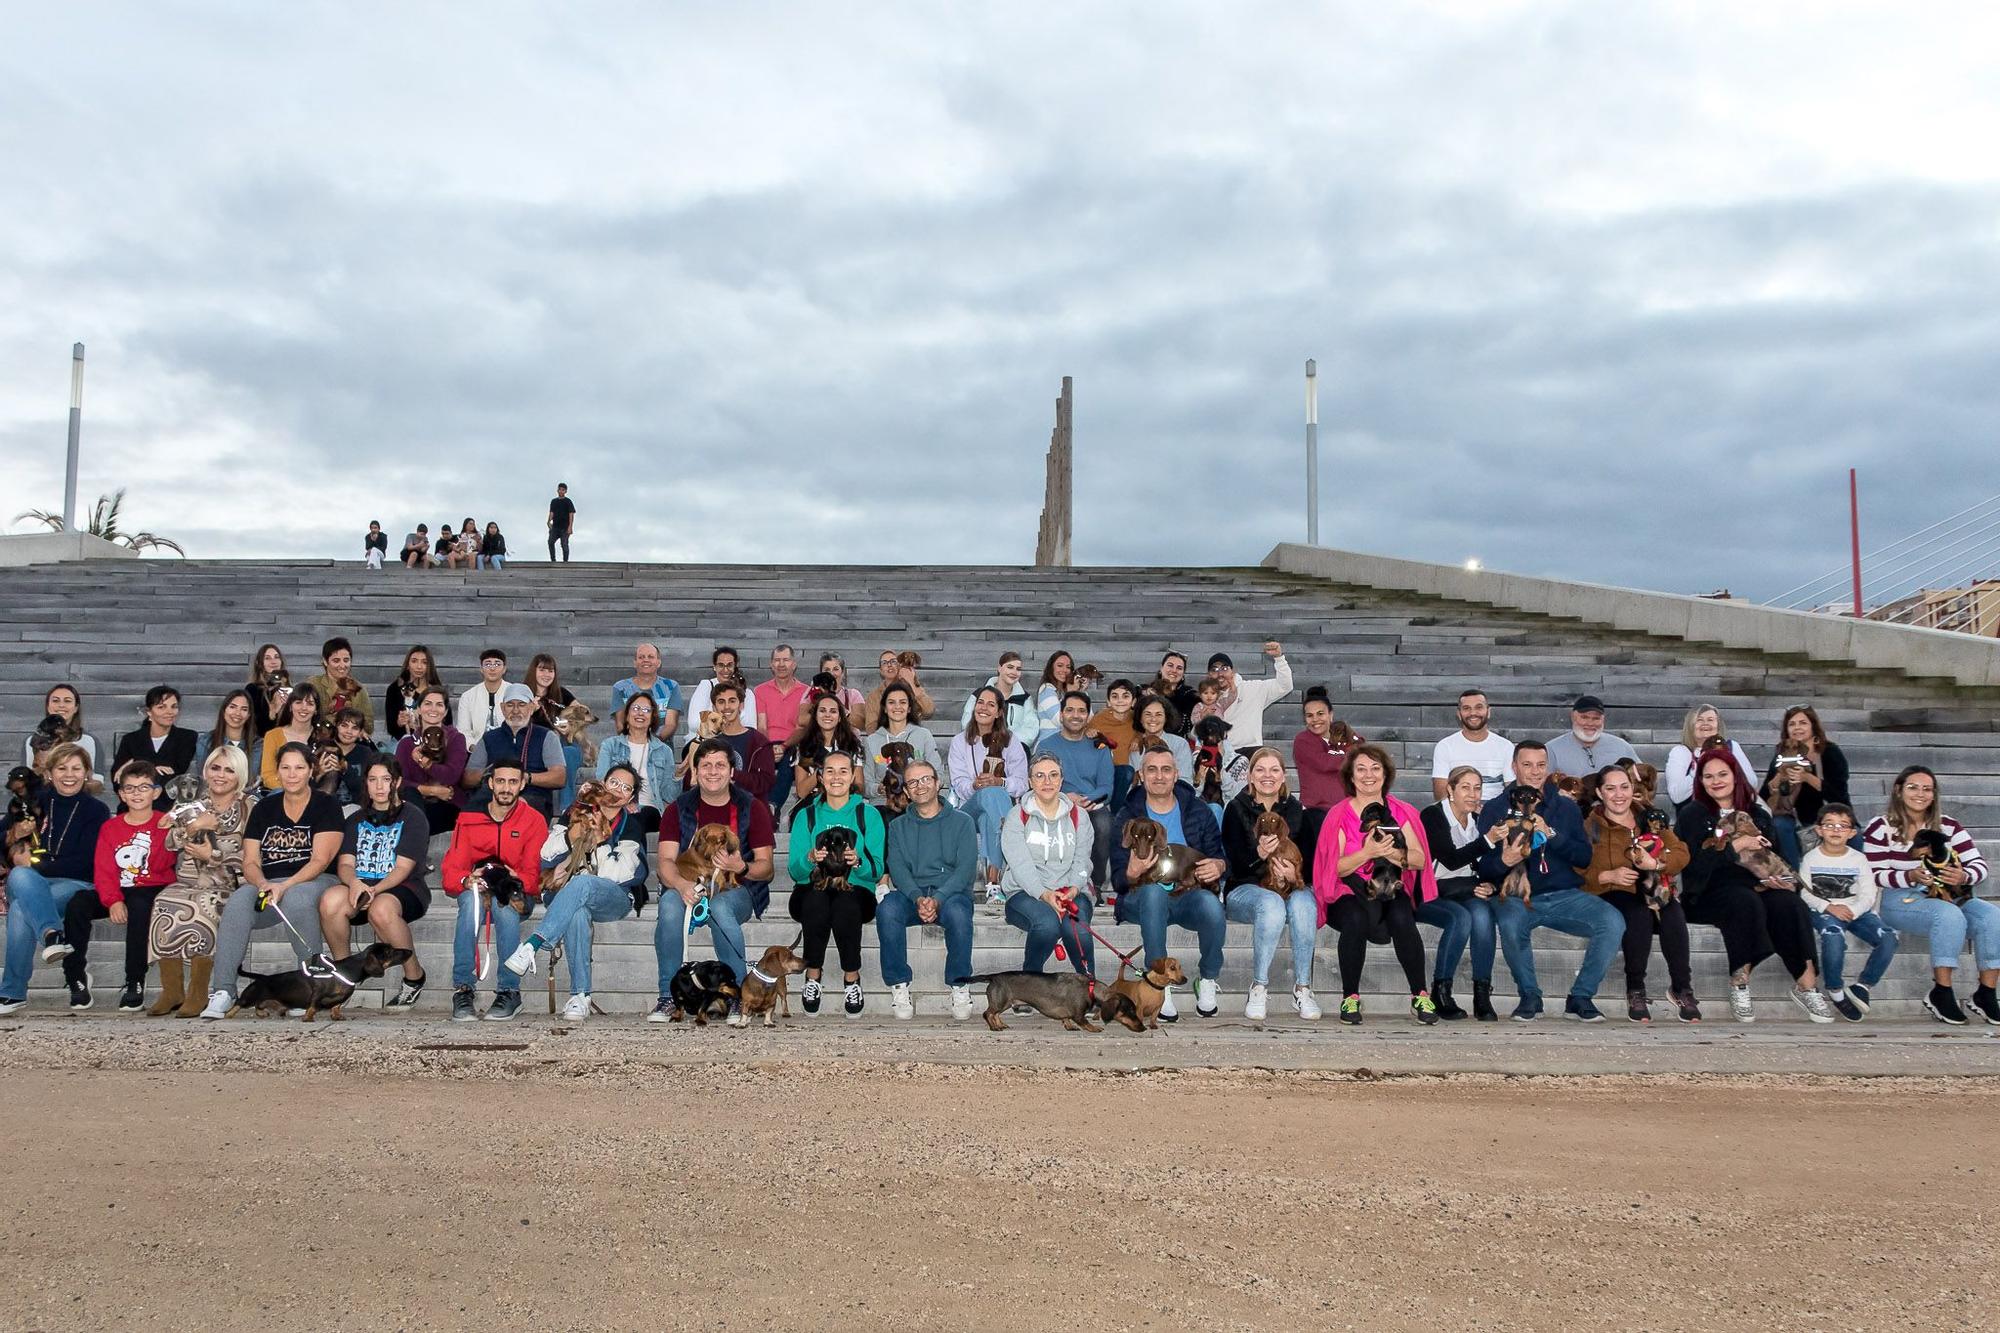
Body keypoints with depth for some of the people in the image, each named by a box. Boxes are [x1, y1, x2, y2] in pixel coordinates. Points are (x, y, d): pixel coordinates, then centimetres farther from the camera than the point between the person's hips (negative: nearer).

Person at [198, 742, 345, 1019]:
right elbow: (250, 863, 8)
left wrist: (284, 886, -22)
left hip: (313, 882, -4)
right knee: (237, 903, -29)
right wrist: (263, 884, -15)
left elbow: (320, 860, -9)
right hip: (268, 883, 4)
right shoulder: (264, 808, 14)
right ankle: (224, 991, -30)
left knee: (296, 899, -38)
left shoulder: (326, 806, 1)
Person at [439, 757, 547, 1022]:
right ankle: (464, 989, -35)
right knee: (472, 898, -35)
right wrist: (468, 881, -26)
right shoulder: (468, 818, 3)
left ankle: (509, 991, -32)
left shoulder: (534, 820, -1)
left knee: (504, 904, -37)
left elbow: (534, 876, -6)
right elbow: (450, 872, -2)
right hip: (475, 890, 1)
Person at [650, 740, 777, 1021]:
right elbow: (666, 861, -3)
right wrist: (681, 884, -26)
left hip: (738, 890, -1)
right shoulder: (678, 809, 8)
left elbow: (766, 867, 2)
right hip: (689, 888, 1)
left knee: (720, 907, -37)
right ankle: (668, 996, -24)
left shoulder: (752, 808, 5)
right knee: (670, 904, -33)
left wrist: (740, 868, -21)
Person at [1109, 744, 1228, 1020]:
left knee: (1211, 904, -35)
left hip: (1190, 896, 1)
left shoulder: (1198, 812, 10)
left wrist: (1219, 866, -14)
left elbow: (1220, 858, 12)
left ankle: (1207, 978, -8)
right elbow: (1118, 880, -1)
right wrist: (1133, 873, -26)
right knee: (1154, 891, -38)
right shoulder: (1127, 817, 5)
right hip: (1142, 899, -1)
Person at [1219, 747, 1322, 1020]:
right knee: (1272, 905, -37)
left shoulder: (1296, 810, 11)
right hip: (1245, 888, -2)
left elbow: (1310, 861, 5)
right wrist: (1259, 853, -28)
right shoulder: (1236, 810, 4)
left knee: (1302, 904, -34)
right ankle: (1259, 989, -28)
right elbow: (1236, 864, -6)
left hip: (1292, 887, 2)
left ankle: (1302, 988, -25)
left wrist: (1296, 876, -19)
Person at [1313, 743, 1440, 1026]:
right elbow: (1335, 867, -6)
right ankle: (1350, 998, -19)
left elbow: (1420, 860, -1)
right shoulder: (1339, 814, 2)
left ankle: (1420, 997, -20)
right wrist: (1367, 852, -22)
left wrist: (1391, 853, -20)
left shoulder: (1401, 812, 9)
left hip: (1392, 890, 1)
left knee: (1402, 918, -32)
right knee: (1356, 919, -34)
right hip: (1350, 893, -1)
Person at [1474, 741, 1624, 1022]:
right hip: (1517, 897, -2)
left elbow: (1584, 857, 2)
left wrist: (1550, 833, -13)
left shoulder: (1566, 807, 14)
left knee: (1613, 922, -24)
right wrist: (1504, 861, -22)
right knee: (1510, 924, -37)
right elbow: (1483, 868, 1)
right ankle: (1529, 996, -10)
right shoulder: (1494, 808, 7)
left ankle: (1581, 997, -4)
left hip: (1564, 895, 3)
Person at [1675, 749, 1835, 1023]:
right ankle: (1739, 985, -29)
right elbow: (1694, 863, -7)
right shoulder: (1692, 815, 8)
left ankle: (1806, 984, -27)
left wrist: (1781, 879, -5)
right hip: (1709, 893, -4)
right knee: (1746, 902, -36)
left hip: (1755, 886, 4)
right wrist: (1737, 845, -9)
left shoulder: (1757, 815, 22)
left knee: (1789, 903, -28)